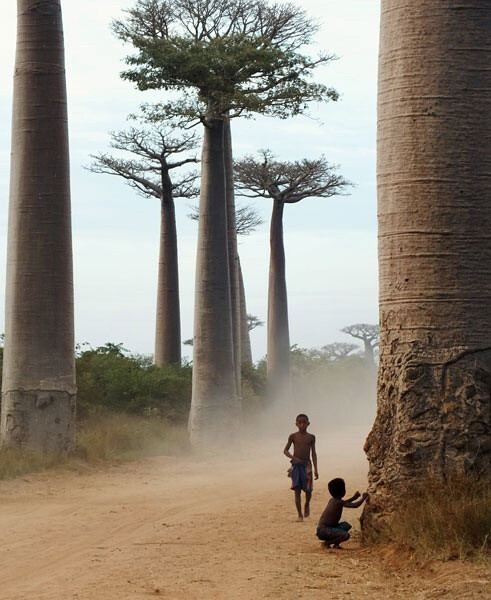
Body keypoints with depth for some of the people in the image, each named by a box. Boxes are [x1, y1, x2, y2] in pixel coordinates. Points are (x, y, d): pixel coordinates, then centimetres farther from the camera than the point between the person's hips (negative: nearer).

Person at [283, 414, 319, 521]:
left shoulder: (311, 437, 5)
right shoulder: (293, 436, 2)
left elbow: (313, 454, 6)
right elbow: (285, 450, 3)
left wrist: (316, 469, 2)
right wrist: (293, 458, -15)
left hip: (306, 465, 1)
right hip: (296, 465, -1)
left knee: (308, 488, -3)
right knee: (297, 490, -3)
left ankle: (307, 504, 31)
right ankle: (300, 514, 3)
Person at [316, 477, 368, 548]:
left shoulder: (332, 500, 12)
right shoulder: (338, 502, -16)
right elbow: (355, 505, -17)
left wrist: (353, 498, 33)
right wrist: (363, 498, -2)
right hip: (324, 531, -10)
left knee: (346, 525, 20)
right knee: (346, 535, -25)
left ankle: (336, 544, 9)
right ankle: (327, 543, -8)